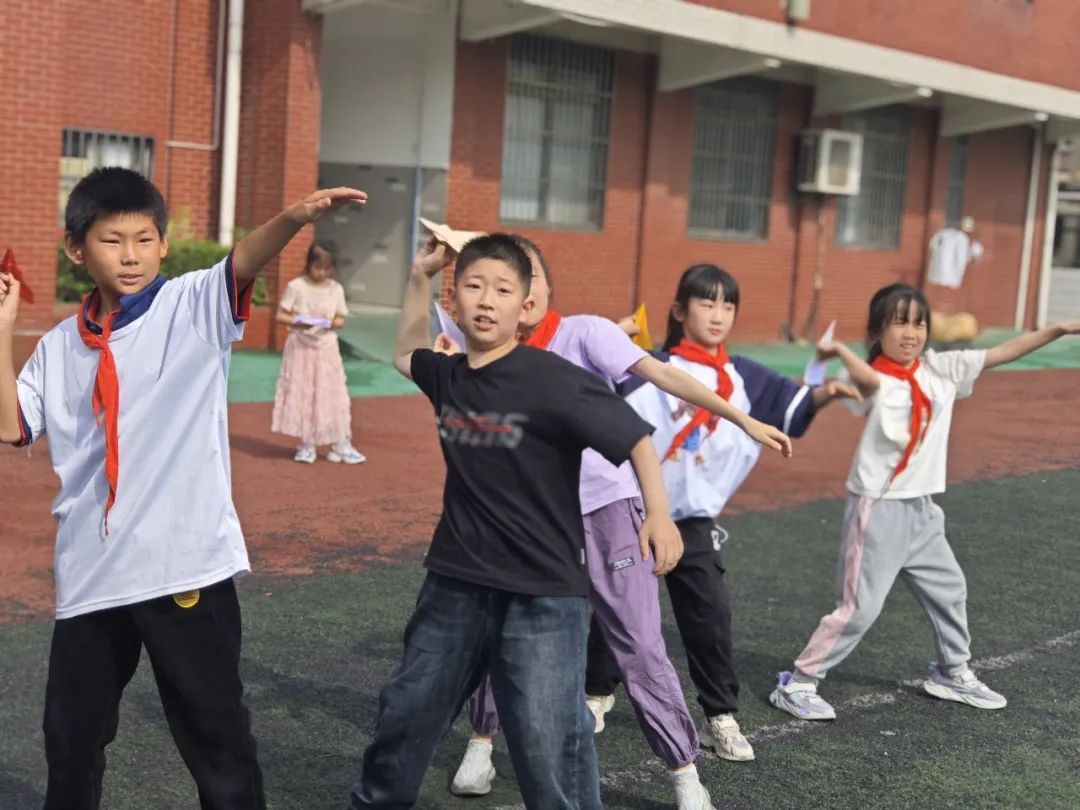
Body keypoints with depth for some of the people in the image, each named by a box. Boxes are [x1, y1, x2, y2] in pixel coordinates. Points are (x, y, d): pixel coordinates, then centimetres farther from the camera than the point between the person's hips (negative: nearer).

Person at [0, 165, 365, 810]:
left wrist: (294, 217, -42)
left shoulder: (194, 306, -3)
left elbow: (244, 263, -22)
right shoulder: (61, 346, 9)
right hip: (90, 572, 5)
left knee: (216, 733, 6)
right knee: (72, 733, 21)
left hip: (185, 564, -4)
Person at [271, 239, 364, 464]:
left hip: (327, 350, 2)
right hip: (301, 349, -2)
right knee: (301, 396, 1)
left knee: (333, 397, 2)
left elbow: (341, 320, 7)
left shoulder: (336, 289, 2)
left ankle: (341, 445, 7)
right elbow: (280, 315, -5)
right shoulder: (295, 286, -7)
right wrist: (297, 322, -24)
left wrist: (331, 323, -15)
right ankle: (306, 445, 11)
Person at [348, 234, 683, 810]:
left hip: (543, 595, -6)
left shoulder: (554, 380, -17)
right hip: (455, 584, 6)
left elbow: (633, 435, -14)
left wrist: (657, 512, -26)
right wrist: (420, 277, 15)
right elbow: (405, 355, 24)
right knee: (406, 712, 21)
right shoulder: (447, 377, 2)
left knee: (549, 746, -6)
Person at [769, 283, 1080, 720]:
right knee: (860, 606, -7)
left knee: (949, 590, 21)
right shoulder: (874, 381, -14)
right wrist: (840, 350, -56)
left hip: (922, 509, 7)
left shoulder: (942, 369, 3)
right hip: (878, 508, -7)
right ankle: (798, 683, 4)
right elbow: (868, 381, -38)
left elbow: (1001, 353, 0)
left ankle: (952, 672, 43)